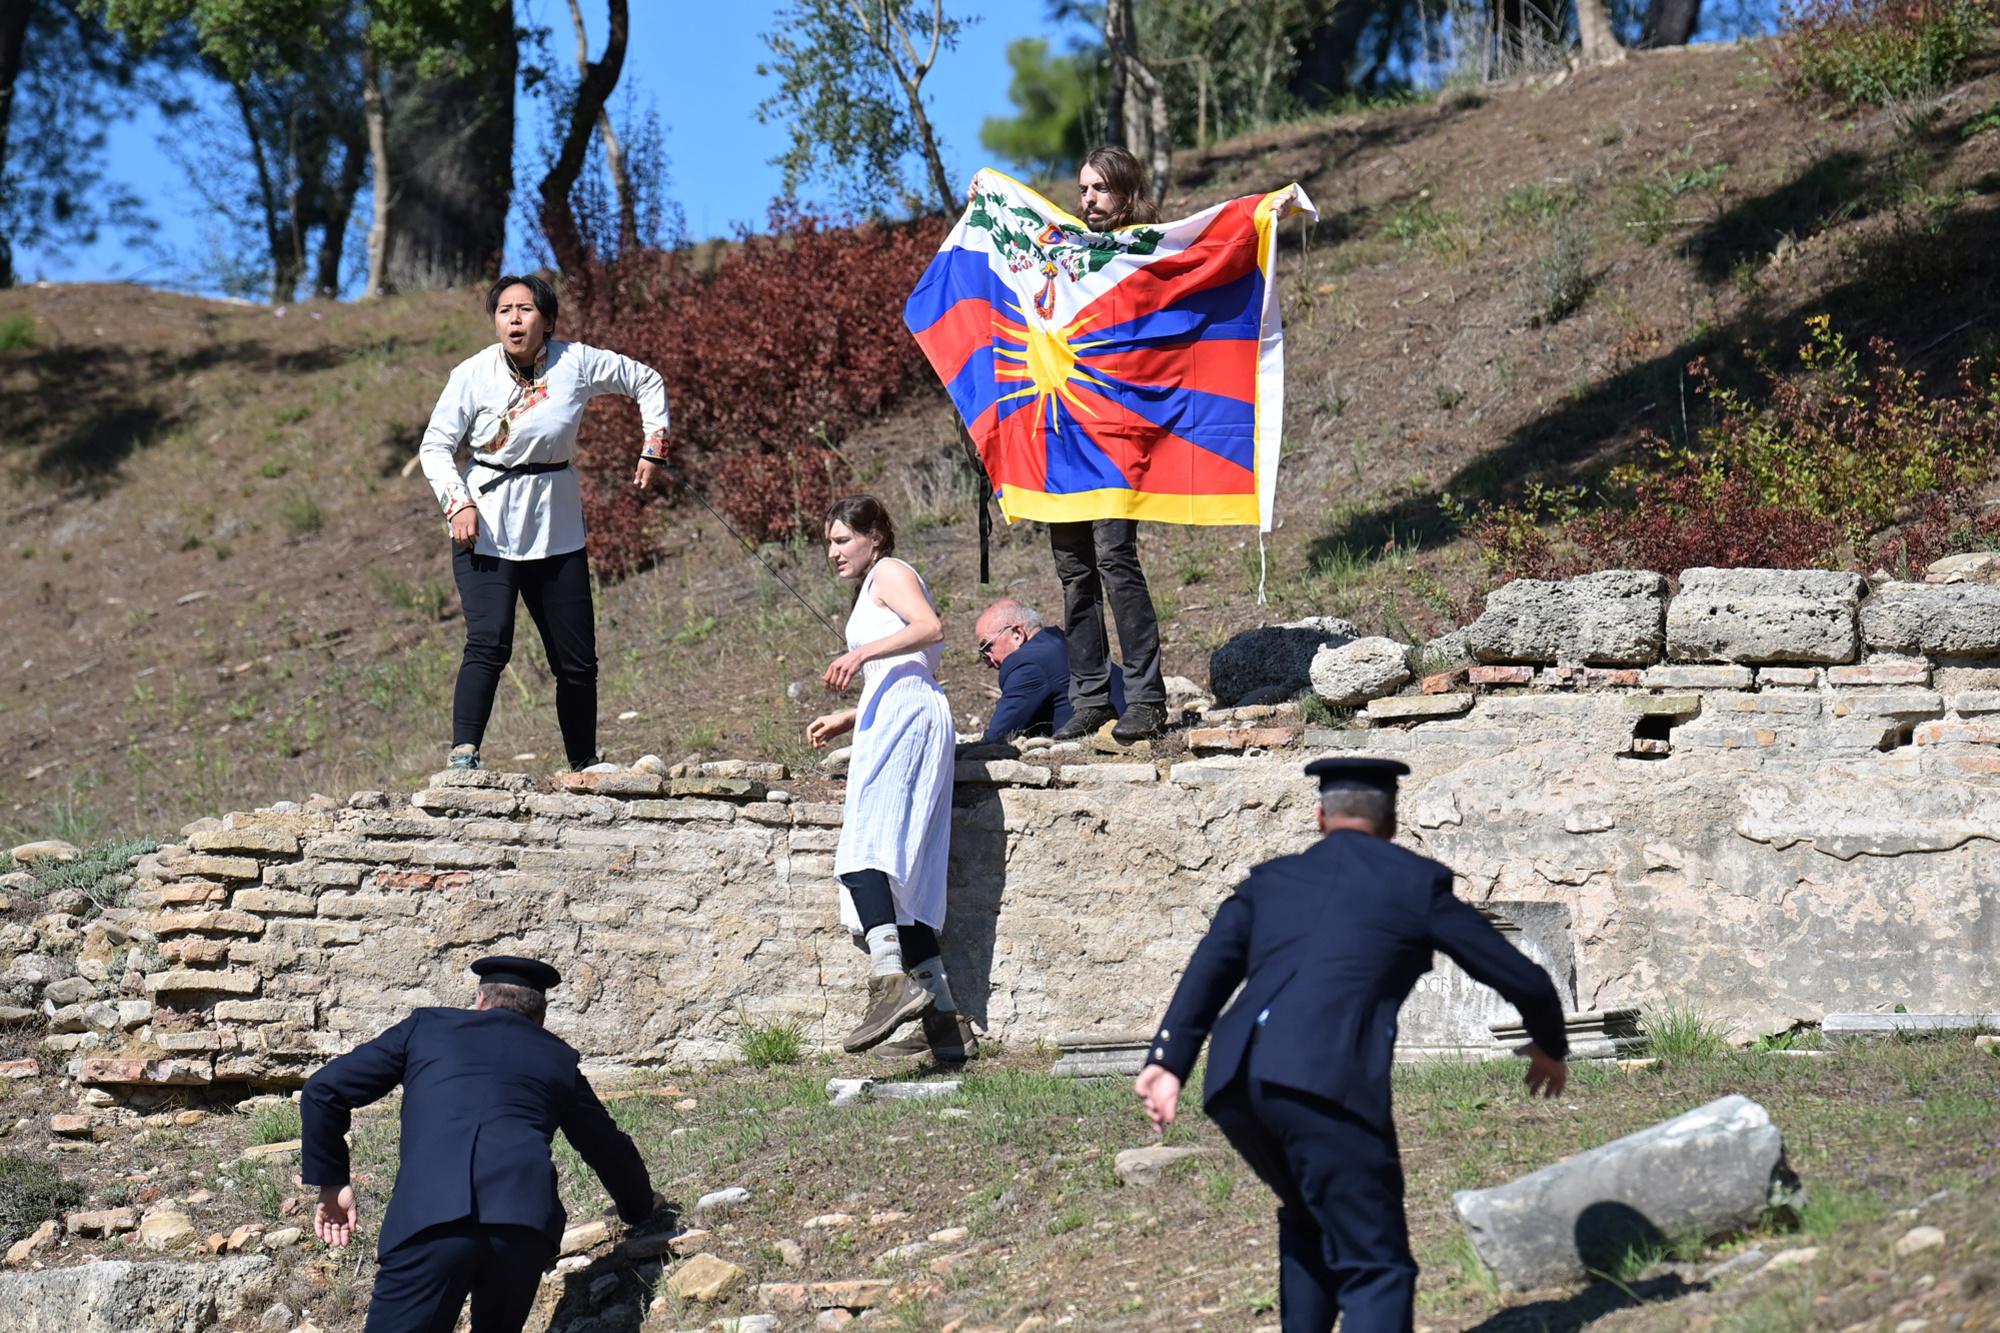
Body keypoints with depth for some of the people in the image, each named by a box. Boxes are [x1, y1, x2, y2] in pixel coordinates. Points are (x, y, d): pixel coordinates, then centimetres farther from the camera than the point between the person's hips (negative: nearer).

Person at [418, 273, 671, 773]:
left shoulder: (577, 363, -4)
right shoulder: (473, 375, -8)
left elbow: (647, 382, 10)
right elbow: (435, 446, -3)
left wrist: (654, 451, 4)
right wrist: (458, 504, -16)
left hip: (556, 526, 3)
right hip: (486, 525, -3)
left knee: (577, 658, 7)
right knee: (489, 643, -20)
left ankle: (584, 764, 22)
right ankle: (463, 756, -23)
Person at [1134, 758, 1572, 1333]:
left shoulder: (1269, 880, 25)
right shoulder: (1416, 881, 15)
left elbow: (1210, 967, 8)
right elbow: (1521, 979, 18)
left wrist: (1168, 1061, -1)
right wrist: (1550, 1046, 37)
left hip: (1233, 1085, 5)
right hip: (1326, 1081, -5)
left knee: (1311, 1220, 31)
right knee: (1376, 1266, -3)